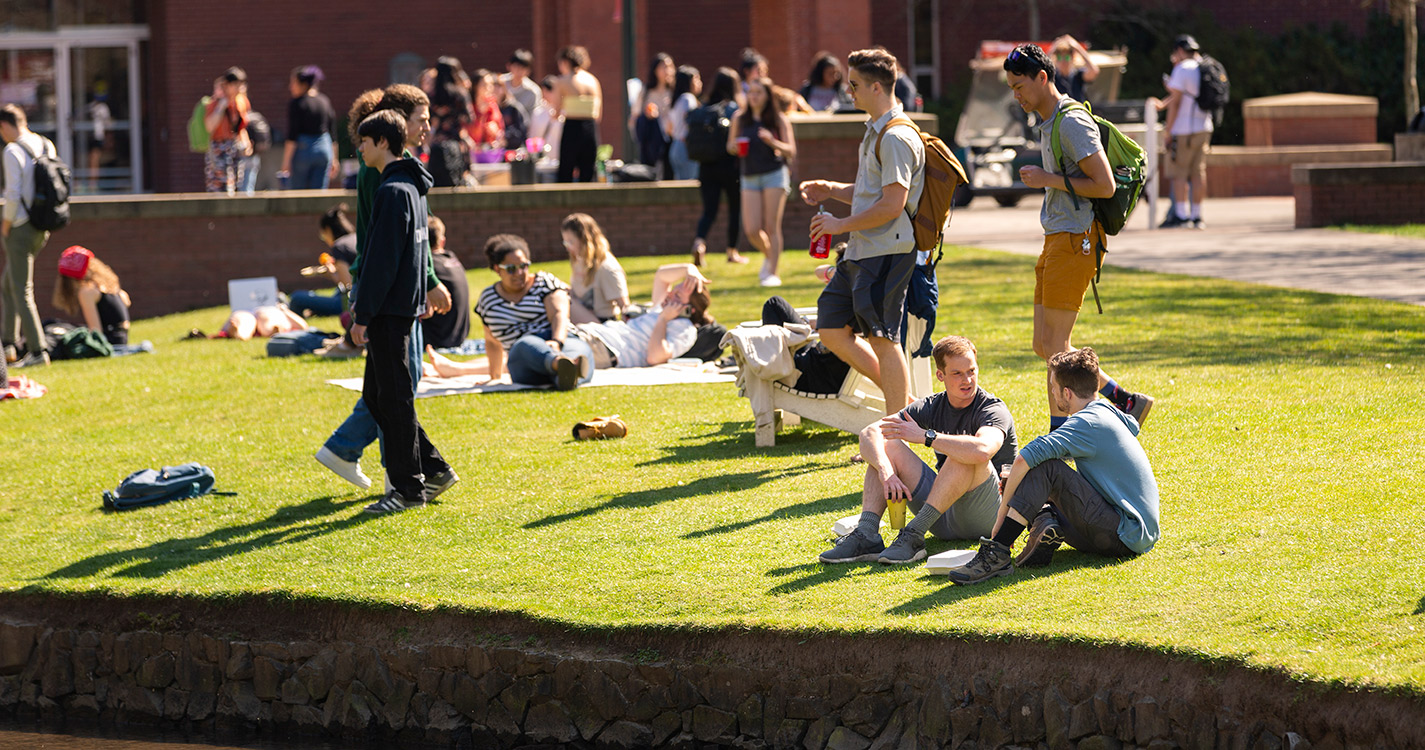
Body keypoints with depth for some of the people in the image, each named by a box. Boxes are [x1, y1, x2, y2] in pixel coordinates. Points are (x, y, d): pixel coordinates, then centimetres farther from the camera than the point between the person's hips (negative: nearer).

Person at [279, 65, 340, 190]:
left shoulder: (296, 104, -10)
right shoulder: (324, 101, 8)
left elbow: (291, 137, -14)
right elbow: (332, 131, 12)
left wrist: (286, 162, -13)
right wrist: (334, 159, 19)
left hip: (302, 148, -5)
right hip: (324, 149, 5)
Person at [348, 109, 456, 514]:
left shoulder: (393, 192, -16)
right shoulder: (412, 187, 15)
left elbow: (382, 260, -19)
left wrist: (363, 314, -17)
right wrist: (362, 302, 23)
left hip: (390, 310, -10)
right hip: (404, 305, 10)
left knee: (393, 397, -4)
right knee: (377, 396, 14)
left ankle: (409, 488, 0)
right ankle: (434, 469, 16)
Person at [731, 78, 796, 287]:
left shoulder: (779, 120, -1)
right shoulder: (740, 119, 7)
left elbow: (791, 152, -2)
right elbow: (730, 146, 18)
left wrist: (773, 142, -20)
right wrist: (735, 147, -6)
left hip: (774, 174, -3)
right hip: (750, 177, 3)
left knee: (772, 226, -6)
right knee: (752, 230, -4)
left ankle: (772, 272, -1)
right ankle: (769, 255, 27)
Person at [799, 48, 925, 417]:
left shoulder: (897, 138, -17)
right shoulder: (875, 133, 16)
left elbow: (891, 205, -23)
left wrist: (841, 224, -15)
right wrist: (832, 190, 12)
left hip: (886, 253, -11)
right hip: (861, 252, 11)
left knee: (882, 338, -6)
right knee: (832, 328, 11)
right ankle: (901, 397, 18)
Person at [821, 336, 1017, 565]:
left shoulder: (994, 410, -12)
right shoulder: (932, 407, 4)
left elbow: (983, 450, -37)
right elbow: (869, 433, -6)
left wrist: (924, 436, -29)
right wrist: (885, 471, -26)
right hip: (945, 522, 6)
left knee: (966, 456, -33)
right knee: (888, 446, -5)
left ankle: (914, 535, -31)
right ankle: (866, 536, -21)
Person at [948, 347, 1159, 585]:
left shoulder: (1088, 423, -14)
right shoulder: (1106, 413, 18)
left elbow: (1025, 459, -24)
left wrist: (1002, 513, -15)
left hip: (1126, 537, -10)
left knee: (1045, 467, -20)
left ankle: (998, 553, -28)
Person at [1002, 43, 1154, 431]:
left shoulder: (1072, 123, -15)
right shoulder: (1048, 123, 17)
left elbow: (1104, 185, -20)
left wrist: (1048, 180, -16)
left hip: (1075, 240, -10)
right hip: (1056, 239, 10)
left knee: (1056, 345, -8)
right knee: (1044, 345, 8)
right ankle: (1124, 400, 15)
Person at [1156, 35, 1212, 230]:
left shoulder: (1182, 69, -10)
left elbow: (1176, 102, -12)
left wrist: (1168, 130, -8)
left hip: (1183, 128, -7)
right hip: (1204, 127, 7)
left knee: (1179, 173, -3)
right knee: (1198, 172, 8)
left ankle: (1182, 215, -7)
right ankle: (1197, 215, 8)